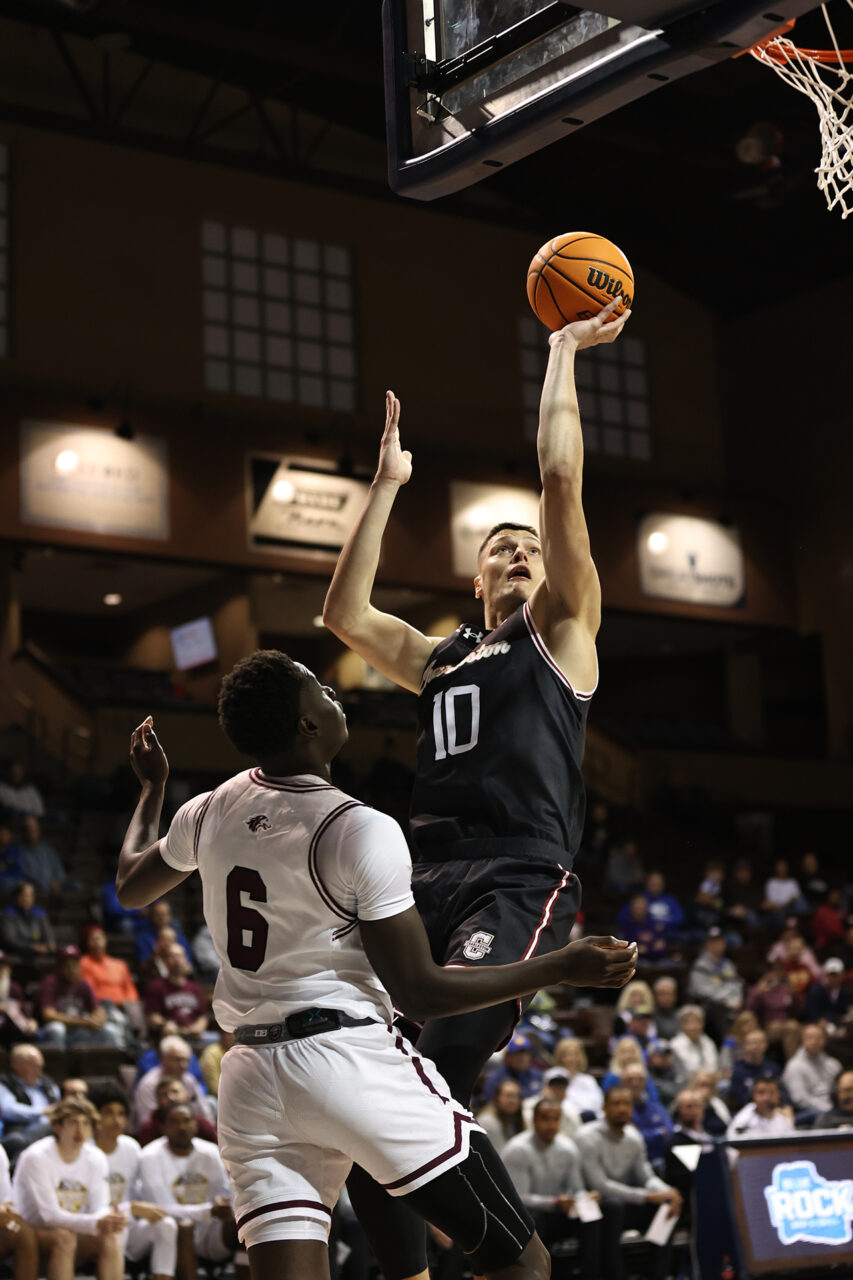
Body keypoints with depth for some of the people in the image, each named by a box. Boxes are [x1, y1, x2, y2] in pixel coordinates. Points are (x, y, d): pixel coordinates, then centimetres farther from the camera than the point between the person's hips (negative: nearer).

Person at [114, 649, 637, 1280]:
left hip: (251, 1077, 7)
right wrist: (565, 966, -8)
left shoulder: (209, 812, 5)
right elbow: (420, 992, -12)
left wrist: (152, 786, 43)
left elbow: (130, 886, 27)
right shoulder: (362, 831, -14)